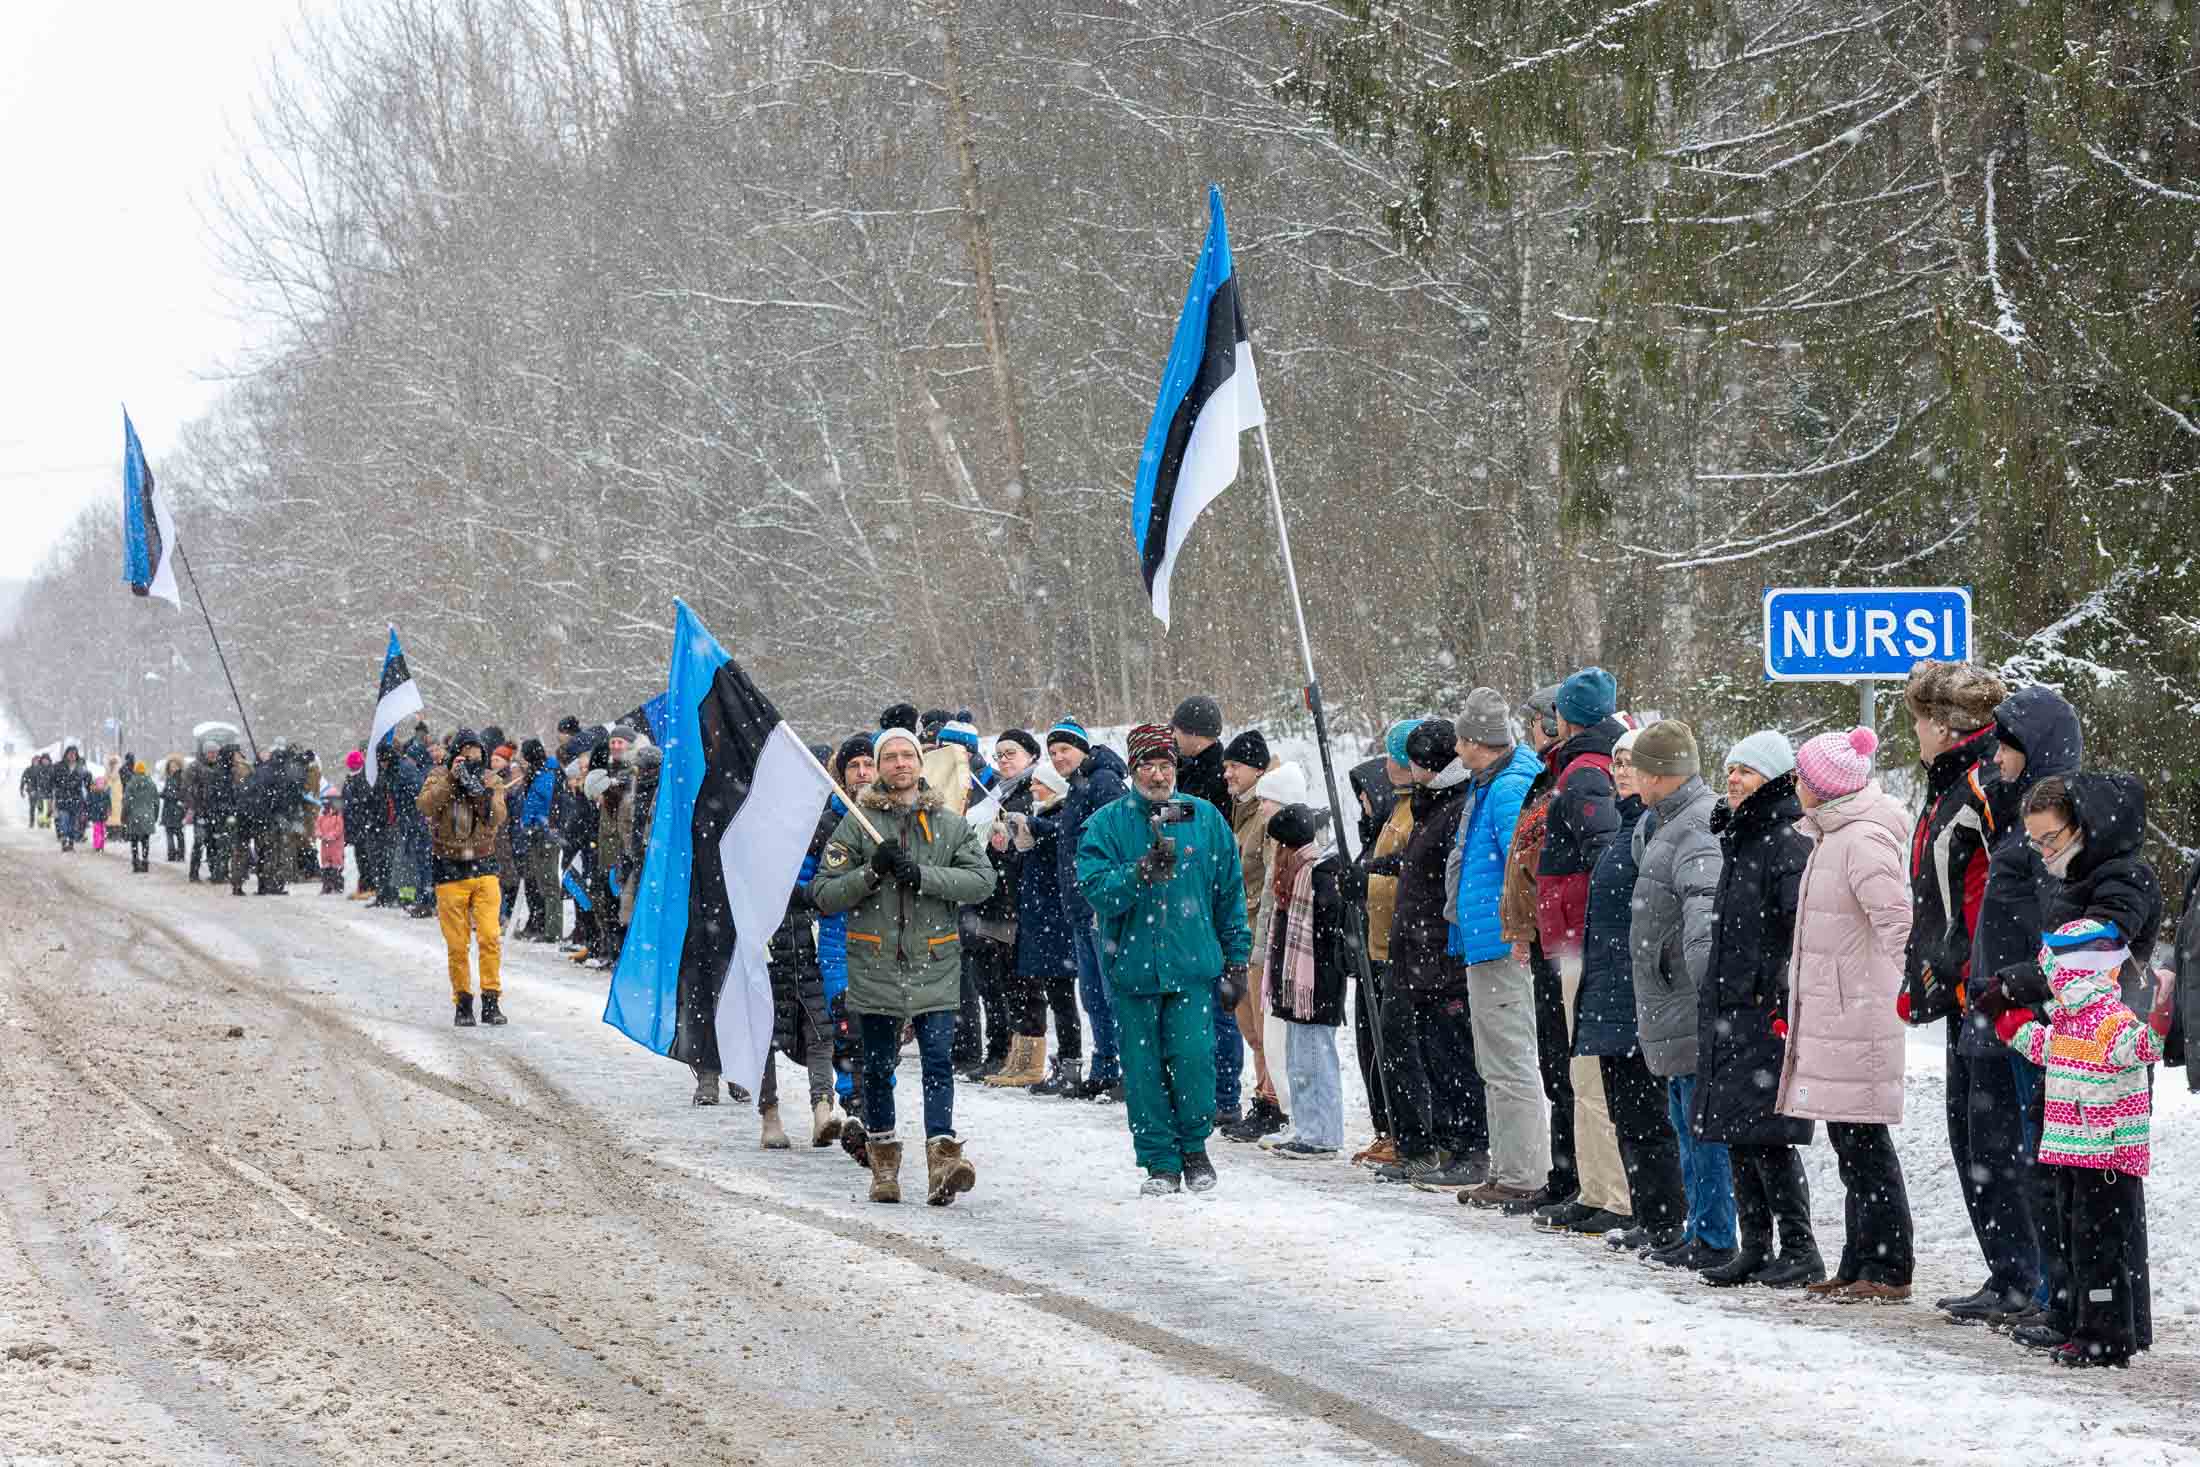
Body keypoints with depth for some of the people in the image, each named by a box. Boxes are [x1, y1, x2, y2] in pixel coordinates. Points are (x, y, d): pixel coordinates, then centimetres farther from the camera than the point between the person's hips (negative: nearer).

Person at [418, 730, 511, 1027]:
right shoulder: (440, 778, 2)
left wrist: (479, 791, -22)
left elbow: (497, 818, -10)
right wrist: (451, 780, -23)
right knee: (457, 944, 0)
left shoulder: (491, 782, 7)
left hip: (483, 866, 1)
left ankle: (491, 1000, -6)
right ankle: (462, 1003, 11)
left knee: (490, 936, -11)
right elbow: (424, 806, -17)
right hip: (449, 869, -1)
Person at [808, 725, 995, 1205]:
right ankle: (883, 1163, 19)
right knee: (878, 1067, 8)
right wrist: (872, 872, -15)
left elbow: (981, 878, -4)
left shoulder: (949, 824, 8)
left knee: (939, 1061, -10)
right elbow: (824, 894, 0)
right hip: (876, 966, 0)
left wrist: (922, 875, -14)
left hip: (935, 967, 0)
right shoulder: (857, 824, 4)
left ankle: (942, 1158, -18)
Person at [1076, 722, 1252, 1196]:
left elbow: (1231, 894, 12)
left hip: (1194, 965, 0)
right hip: (1132, 965, 0)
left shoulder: (1206, 819, 6)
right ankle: (1161, 1162, 12)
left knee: (1194, 1056, -11)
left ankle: (1194, 1148, 11)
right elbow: (1096, 889, -11)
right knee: (1143, 1068, 1)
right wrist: (1145, 870, -25)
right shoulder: (1107, 824, 1)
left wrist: (1236, 960, 10)